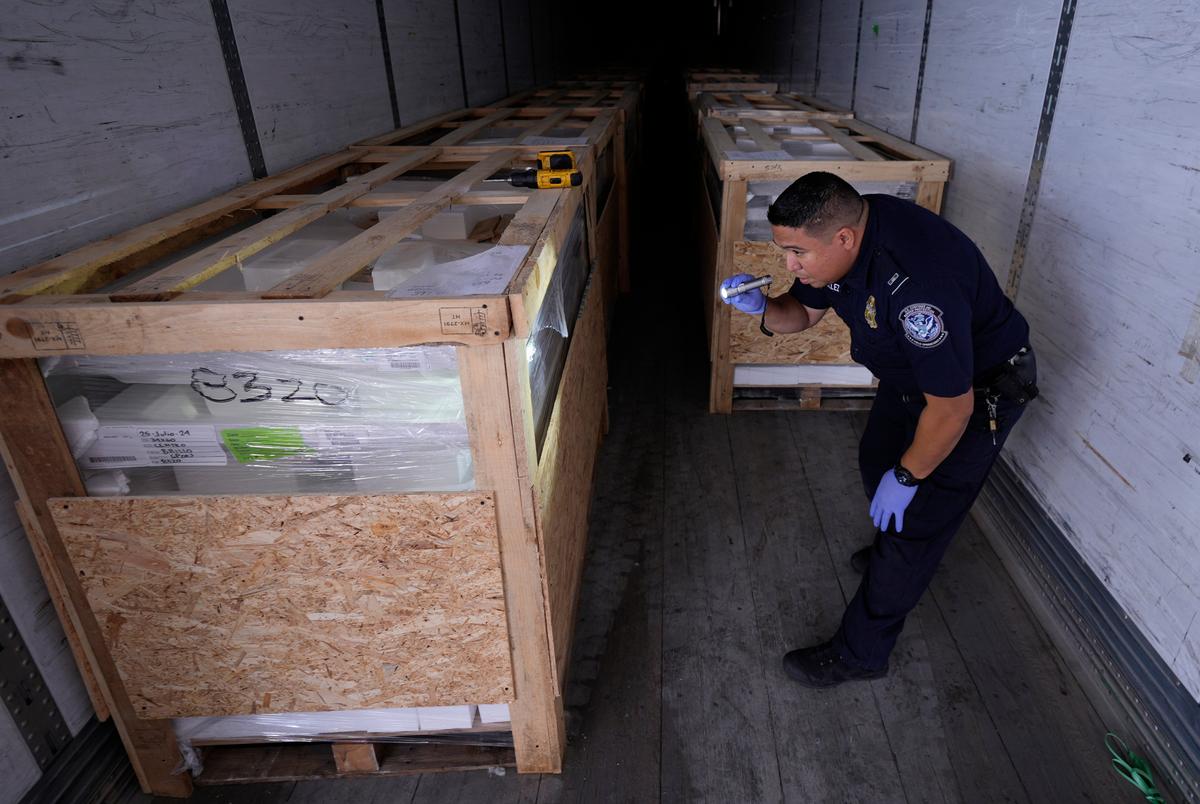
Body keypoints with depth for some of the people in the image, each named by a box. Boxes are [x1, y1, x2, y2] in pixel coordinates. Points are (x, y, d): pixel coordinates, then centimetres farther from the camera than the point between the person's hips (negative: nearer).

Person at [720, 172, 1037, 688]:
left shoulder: (919, 282, -43)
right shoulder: (840, 229, -16)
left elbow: (952, 408, -34)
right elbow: (804, 312, 1)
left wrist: (907, 477, -20)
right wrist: (761, 307, -21)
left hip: (978, 391, -8)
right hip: (910, 373, 9)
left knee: (916, 520, -3)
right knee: (877, 465, 25)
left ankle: (860, 653, 13)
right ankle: (892, 554, 55)